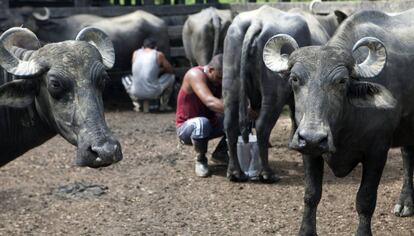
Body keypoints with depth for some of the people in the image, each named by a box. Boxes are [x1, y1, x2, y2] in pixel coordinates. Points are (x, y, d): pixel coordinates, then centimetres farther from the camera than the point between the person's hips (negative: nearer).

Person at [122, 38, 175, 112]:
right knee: (171, 77, 24)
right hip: (153, 93, -2)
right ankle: (163, 105, 24)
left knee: (125, 79, 35)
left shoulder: (136, 53, 9)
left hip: (136, 93, 2)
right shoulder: (159, 55, 2)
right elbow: (170, 70, 15)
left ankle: (136, 104, 22)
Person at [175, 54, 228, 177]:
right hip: (186, 127, -7)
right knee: (203, 124, -39)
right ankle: (201, 159, -10)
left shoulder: (221, 79, -6)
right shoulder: (196, 75, -27)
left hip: (211, 123, 7)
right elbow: (210, 102, -42)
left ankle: (220, 153, 12)